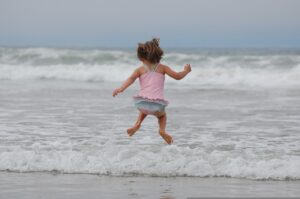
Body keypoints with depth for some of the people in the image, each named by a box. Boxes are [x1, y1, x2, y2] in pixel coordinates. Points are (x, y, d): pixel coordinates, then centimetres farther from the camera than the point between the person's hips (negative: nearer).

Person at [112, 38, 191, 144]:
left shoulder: (140, 70, 10)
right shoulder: (162, 68, 12)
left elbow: (131, 78, -9)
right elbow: (177, 76, 10)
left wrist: (121, 88, -23)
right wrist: (186, 71, 30)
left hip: (142, 102, 1)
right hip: (157, 103, -1)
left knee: (144, 110, 39)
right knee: (162, 115, 33)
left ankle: (137, 124, 14)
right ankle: (162, 130, 2)